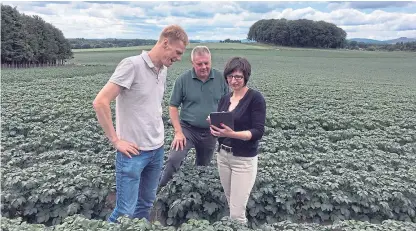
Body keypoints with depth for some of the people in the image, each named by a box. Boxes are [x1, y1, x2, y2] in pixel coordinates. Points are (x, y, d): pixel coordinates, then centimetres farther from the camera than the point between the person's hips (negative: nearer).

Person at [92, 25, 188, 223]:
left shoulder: (163, 70, 7)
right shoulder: (132, 65, -16)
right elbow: (100, 103, -19)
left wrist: (158, 134, 11)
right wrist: (116, 141, -16)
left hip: (157, 150, 7)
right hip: (133, 152, -7)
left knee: (145, 205, 19)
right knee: (125, 212, 2)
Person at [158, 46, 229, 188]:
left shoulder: (220, 78, -4)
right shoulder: (183, 79, -9)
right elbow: (173, 107, -5)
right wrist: (178, 132, -12)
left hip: (210, 132, 3)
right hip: (188, 129, -2)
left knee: (202, 167, 17)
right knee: (174, 159, -22)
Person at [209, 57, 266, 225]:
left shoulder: (256, 98, -11)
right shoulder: (224, 99, 8)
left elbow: (258, 132, -17)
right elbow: (218, 127, 11)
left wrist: (232, 134, -31)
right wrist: (215, 127, -13)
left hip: (244, 159, -6)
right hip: (222, 156, 6)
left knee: (237, 214, -4)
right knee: (232, 207, 15)